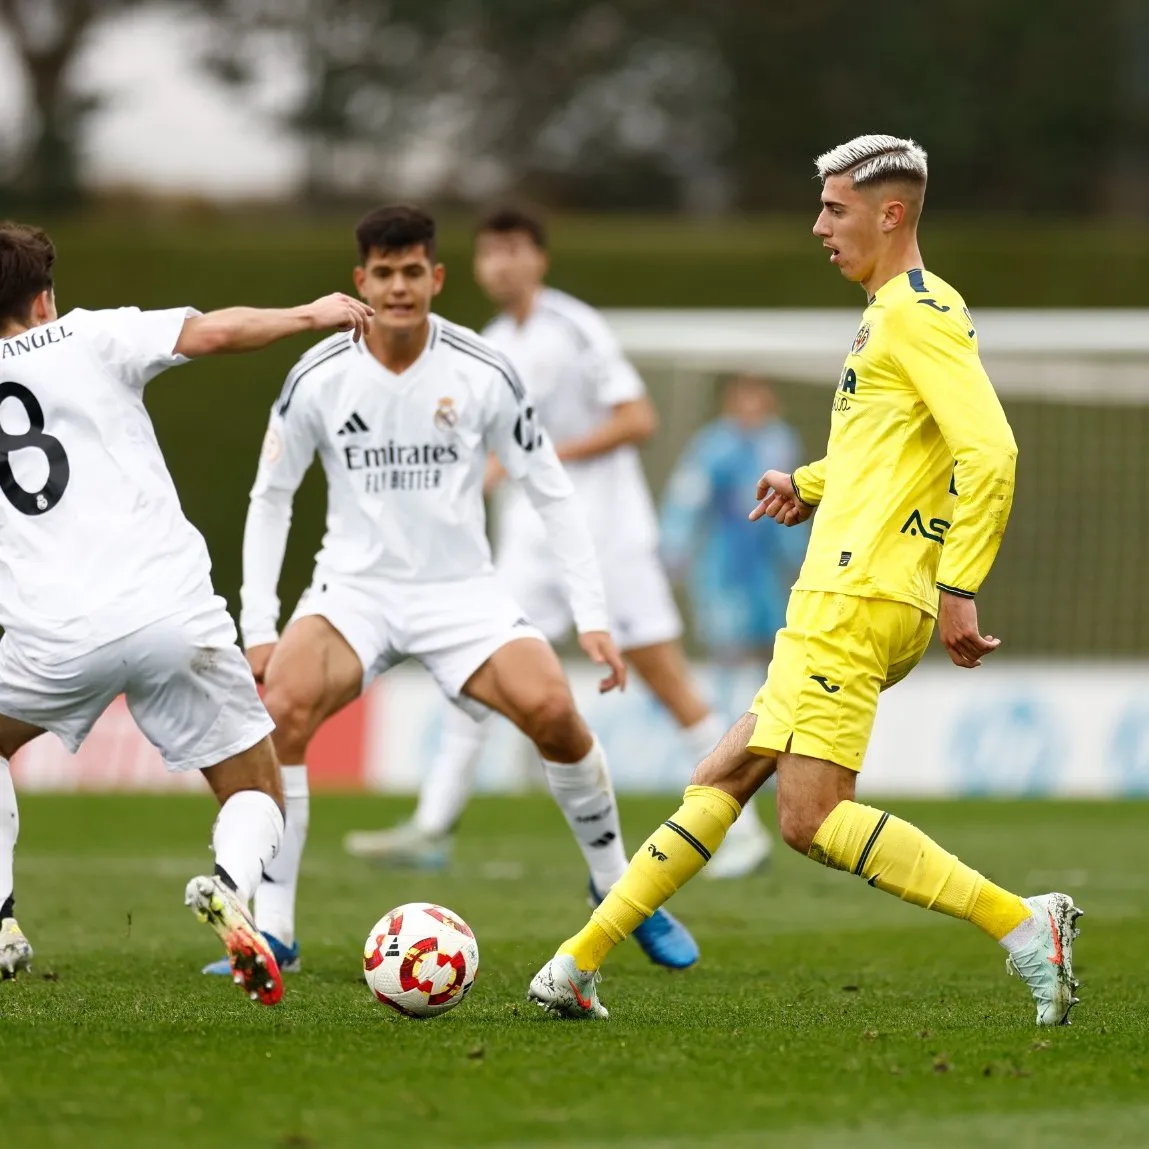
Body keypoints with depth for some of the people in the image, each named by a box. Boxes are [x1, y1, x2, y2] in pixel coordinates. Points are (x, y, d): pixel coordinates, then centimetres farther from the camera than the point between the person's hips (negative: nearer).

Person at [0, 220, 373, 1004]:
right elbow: (215, 332, -5)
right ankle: (230, 884, -22)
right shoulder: (88, 339, 7)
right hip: (175, 612, -1)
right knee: (257, 794, 13)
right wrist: (312, 314, 8)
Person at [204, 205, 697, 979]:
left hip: (461, 590, 0)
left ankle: (617, 888, 2)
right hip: (355, 588, 0)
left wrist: (593, 618, -6)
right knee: (285, 705, -28)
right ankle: (273, 931, -19)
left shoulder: (483, 374, -7)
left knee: (552, 707, -23)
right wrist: (259, 628, -2)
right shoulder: (319, 377, -6)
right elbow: (270, 498, 5)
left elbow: (551, 492, 1)